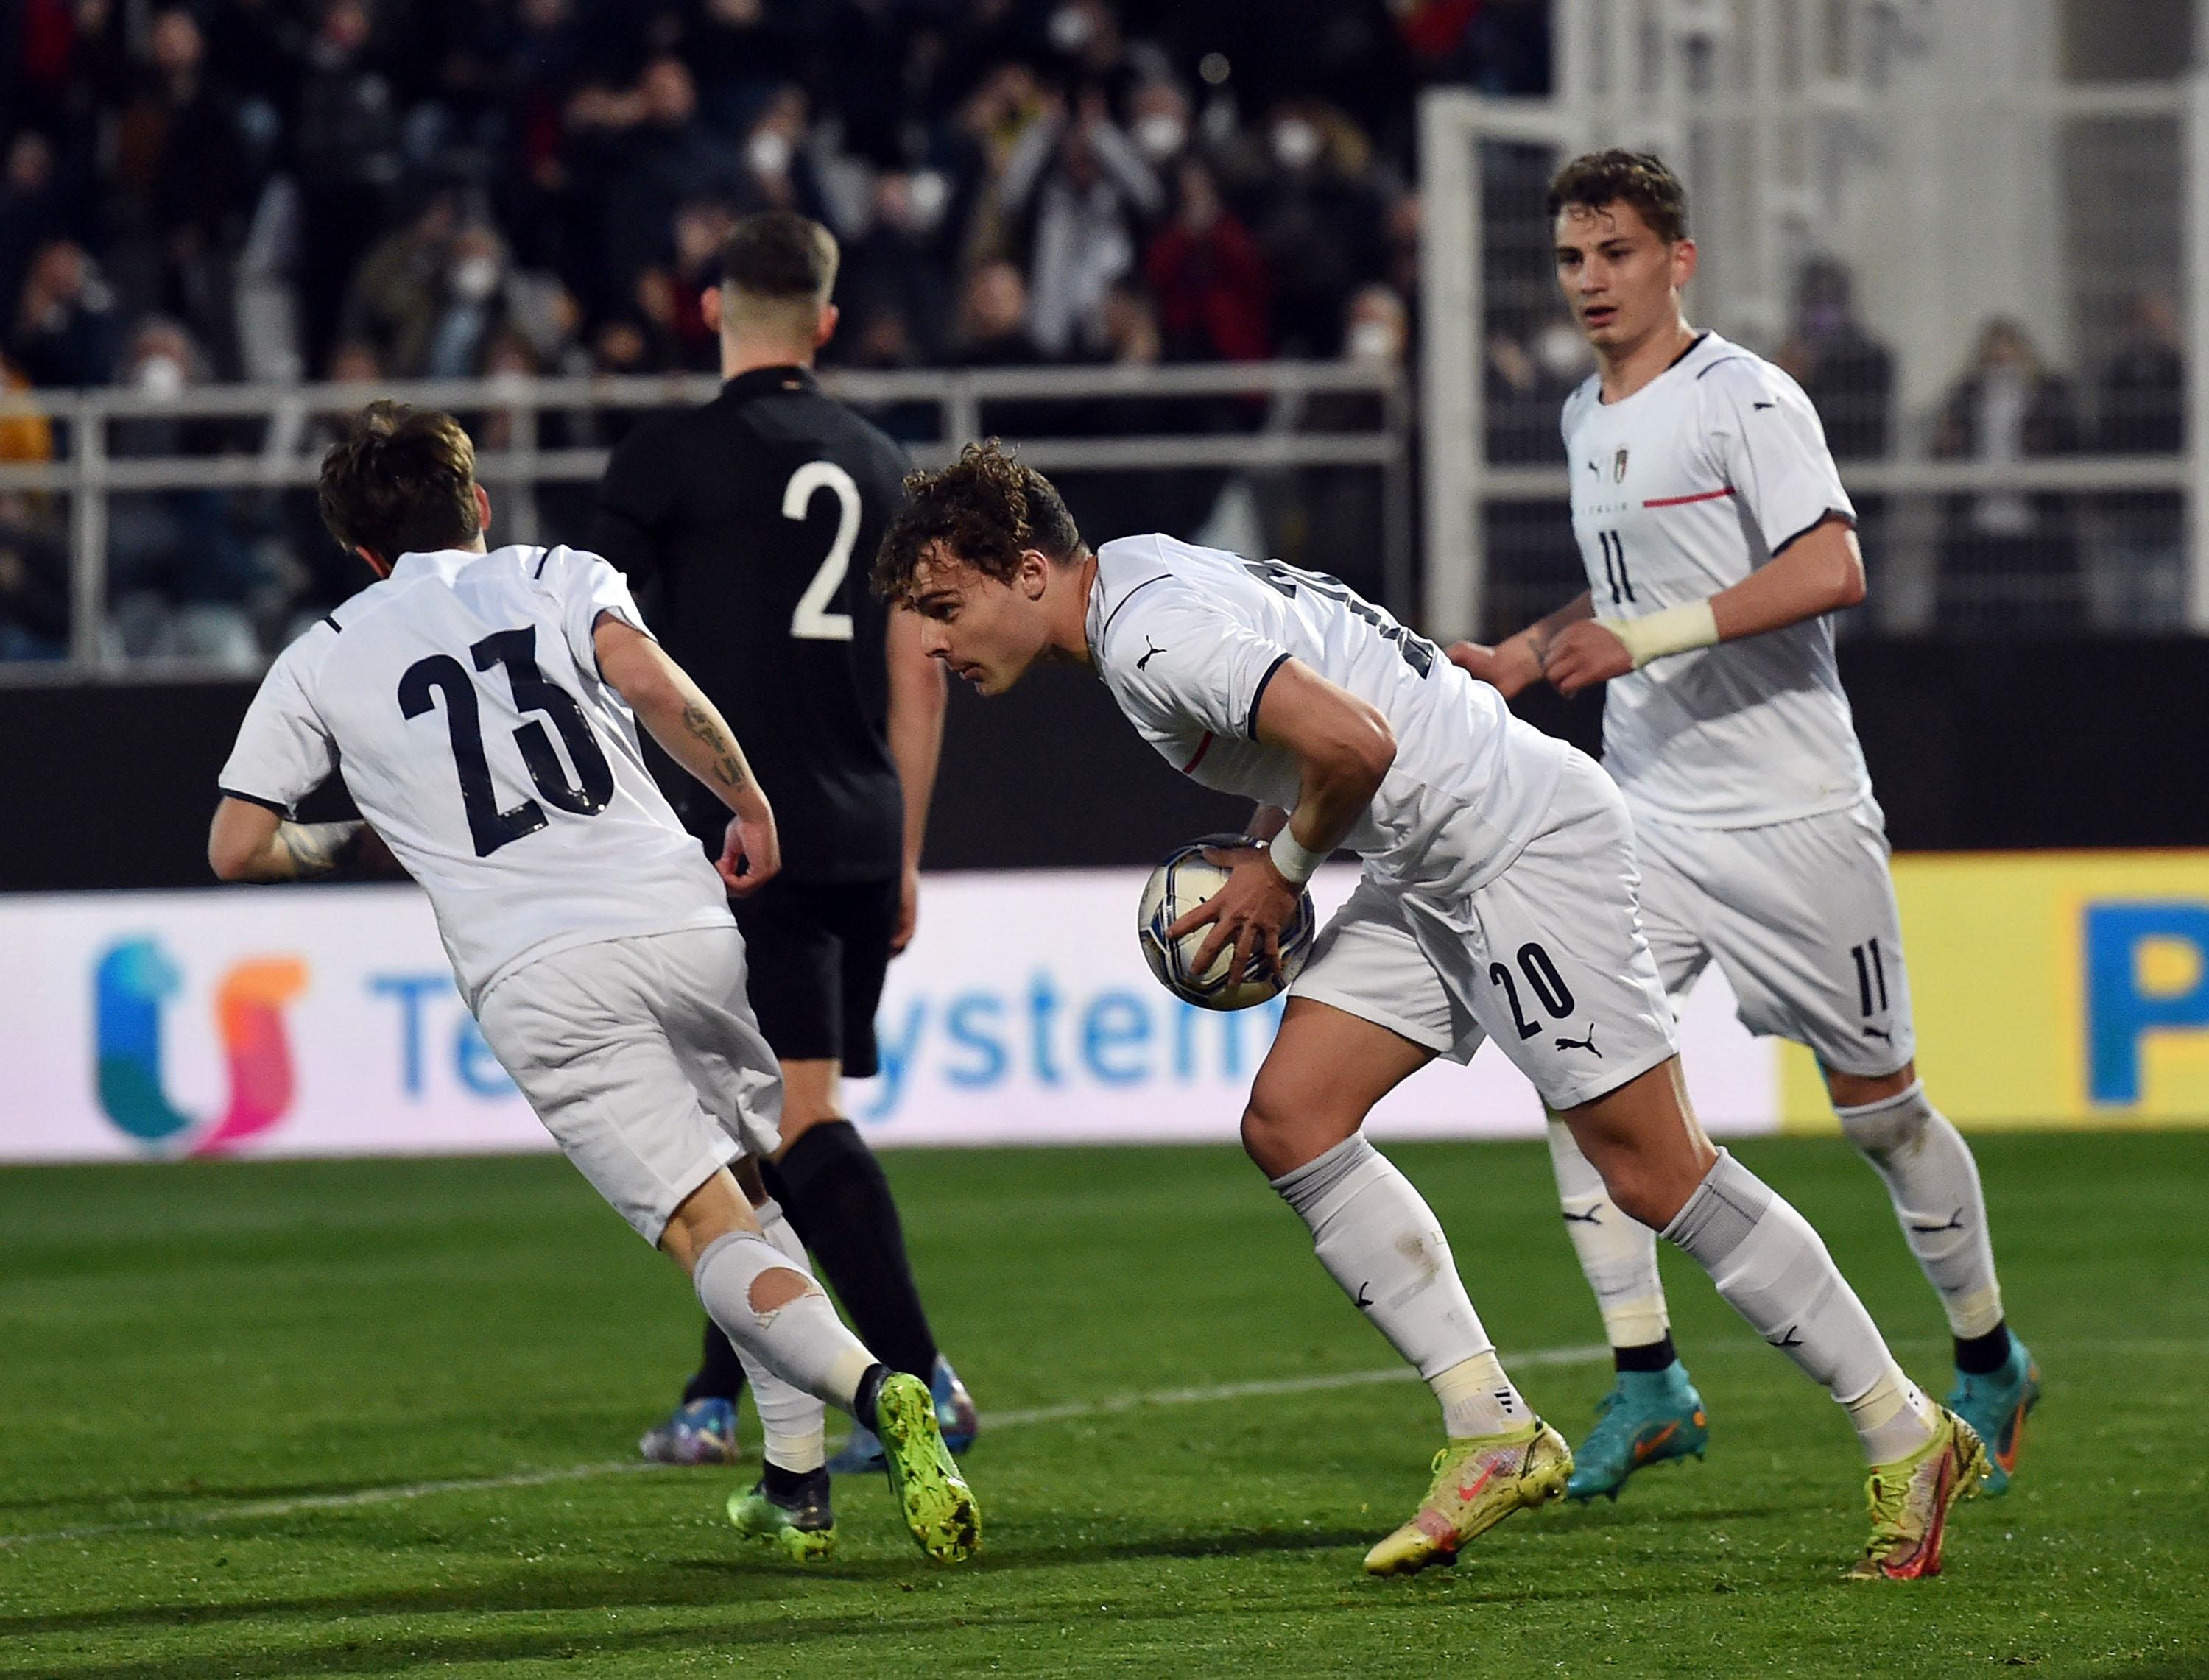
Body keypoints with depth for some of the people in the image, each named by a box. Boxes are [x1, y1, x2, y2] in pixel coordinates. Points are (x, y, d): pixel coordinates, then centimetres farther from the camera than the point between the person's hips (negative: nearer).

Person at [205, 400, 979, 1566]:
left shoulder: (321, 662, 17)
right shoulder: (559, 580, 14)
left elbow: (237, 846, 15)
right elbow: (649, 683, -7)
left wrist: (365, 847, 32)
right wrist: (751, 804, 5)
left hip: (535, 977, -1)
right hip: (679, 918, 1)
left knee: (708, 1230, -7)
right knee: (755, 1185, 21)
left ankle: (871, 1388, -33)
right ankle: (795, 1485, 12)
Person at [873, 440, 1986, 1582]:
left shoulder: (1153, 639, -21)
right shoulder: (1137, 579, 10)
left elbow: (1353, 743, -29)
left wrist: (1281, 868, -12)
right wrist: (1265, 843, 11)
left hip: (1524, 836, -10)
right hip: (1433, 874, 10)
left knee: (1653, 1172, -7)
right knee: (1289, 1119, 0)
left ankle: (1908, 1440, 2)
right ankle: (1492, 1435, 1)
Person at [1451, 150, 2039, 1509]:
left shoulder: (1748, 399, -11)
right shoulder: (1587, 419, 13)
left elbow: (1832, 571, -24)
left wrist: (1647, 639, -28)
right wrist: (1518, 659, 16)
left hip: (1794, 810, -6)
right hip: (1645, 814, 6)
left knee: (1879, 1101, 3)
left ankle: (1990, 1363, 23)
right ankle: (1648, 1384, -7)